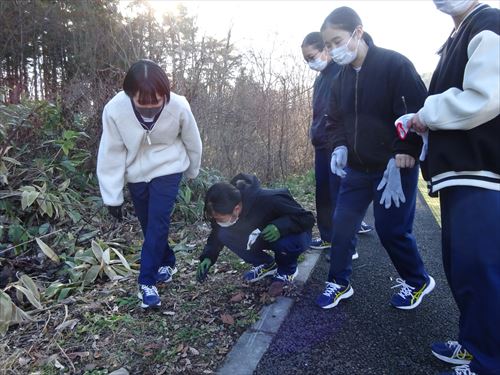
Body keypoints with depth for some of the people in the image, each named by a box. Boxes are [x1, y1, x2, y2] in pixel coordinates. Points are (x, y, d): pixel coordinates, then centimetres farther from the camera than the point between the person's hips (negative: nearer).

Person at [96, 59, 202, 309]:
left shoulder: (178, 106, -26)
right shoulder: (115, 109, -26)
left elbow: (192, 143, -7)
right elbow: (111, 154, -16)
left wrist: (192, 172, 9)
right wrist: (112, 197, -12)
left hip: (167, 169, -2)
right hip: (136, 173, 2)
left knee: (158, 221, -12)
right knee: (148, 224, 11)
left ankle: (147, 282, 0)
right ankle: (167, 264, 35)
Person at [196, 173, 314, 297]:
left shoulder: (269, 200, -38)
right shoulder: (227, 210, -20)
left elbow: (307, 218, -30)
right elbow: (216, 234, -4)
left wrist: (280, 227, -46)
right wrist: (207, 257, -20)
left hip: (293, 234, -5)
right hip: (263, 236, 5)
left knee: (288, 242, -41)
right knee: (224, 235, -17)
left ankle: (287, 270, -4)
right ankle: (267, 265, 3)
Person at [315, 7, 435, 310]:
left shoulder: (395, 64, -12)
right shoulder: (342, 77, 8)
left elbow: (416, 115, -16)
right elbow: (335, 120, 15)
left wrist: (402, 157, -21)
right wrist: (340, 147, -3)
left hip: (394, 167, -6)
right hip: (357, 169, 6)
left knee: (392, 229, 1)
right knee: (342, 226, 5)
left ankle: (418, 282, 28)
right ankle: (339, 283, 24)